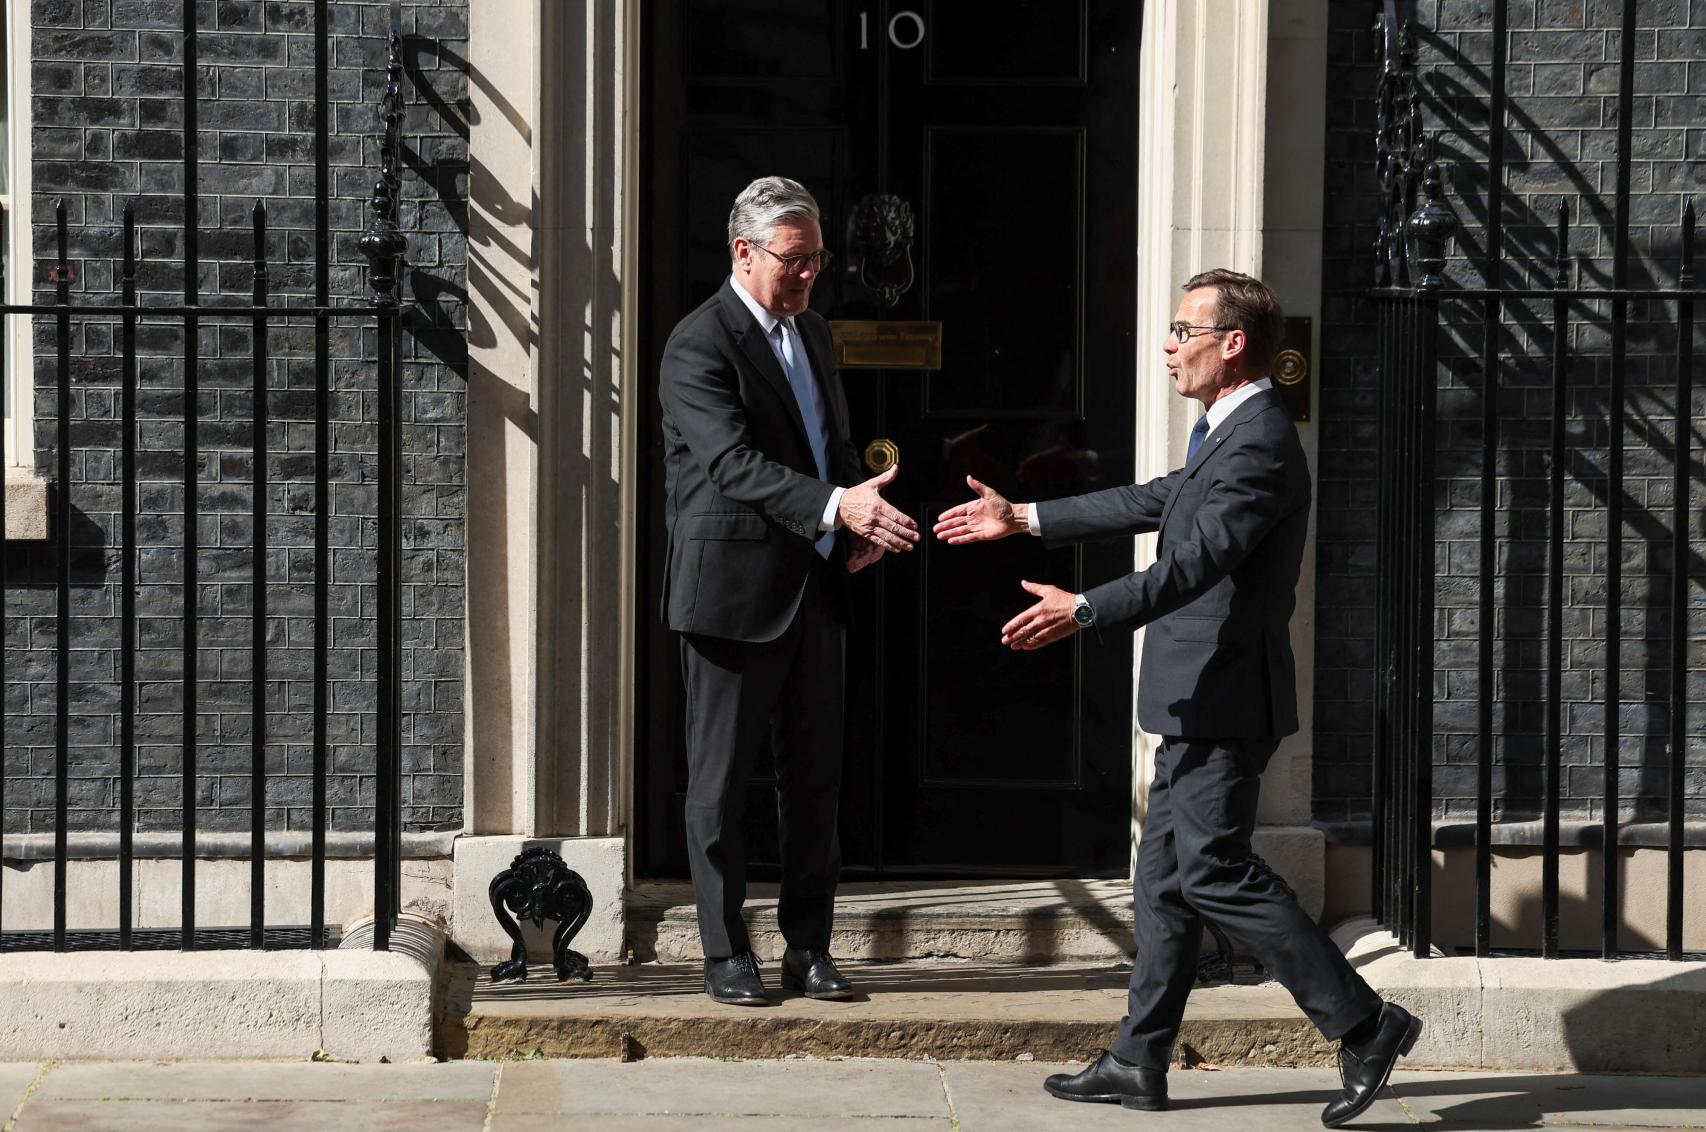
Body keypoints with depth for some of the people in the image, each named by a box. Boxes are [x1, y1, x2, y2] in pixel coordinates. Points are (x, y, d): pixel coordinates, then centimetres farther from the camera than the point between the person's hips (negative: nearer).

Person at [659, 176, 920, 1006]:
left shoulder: (813, 334, 16)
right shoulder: (699, 346, -11)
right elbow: (736, 462, -23)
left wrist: (858, 529, 4)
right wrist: (838, 506, -34)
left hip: (814, 588, 8)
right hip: (732, 589, -8)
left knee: (815, 774, 10)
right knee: (721, 779, 2)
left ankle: (808, 947, 18)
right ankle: (726, 954, 10)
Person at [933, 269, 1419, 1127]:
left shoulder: (1260, 445, -18)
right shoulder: (1230, 435, 15)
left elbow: (1196, 560, -29)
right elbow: (1152, 503, 25)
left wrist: (1084, 610, -39)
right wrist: (1021, 519, 29)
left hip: (1226, 699, -11)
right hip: (1202, 701, 11)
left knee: (1216, 871, -10)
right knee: (1165, 874, 12)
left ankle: (1363, 1024, -3)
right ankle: (1139, 1063, 18)